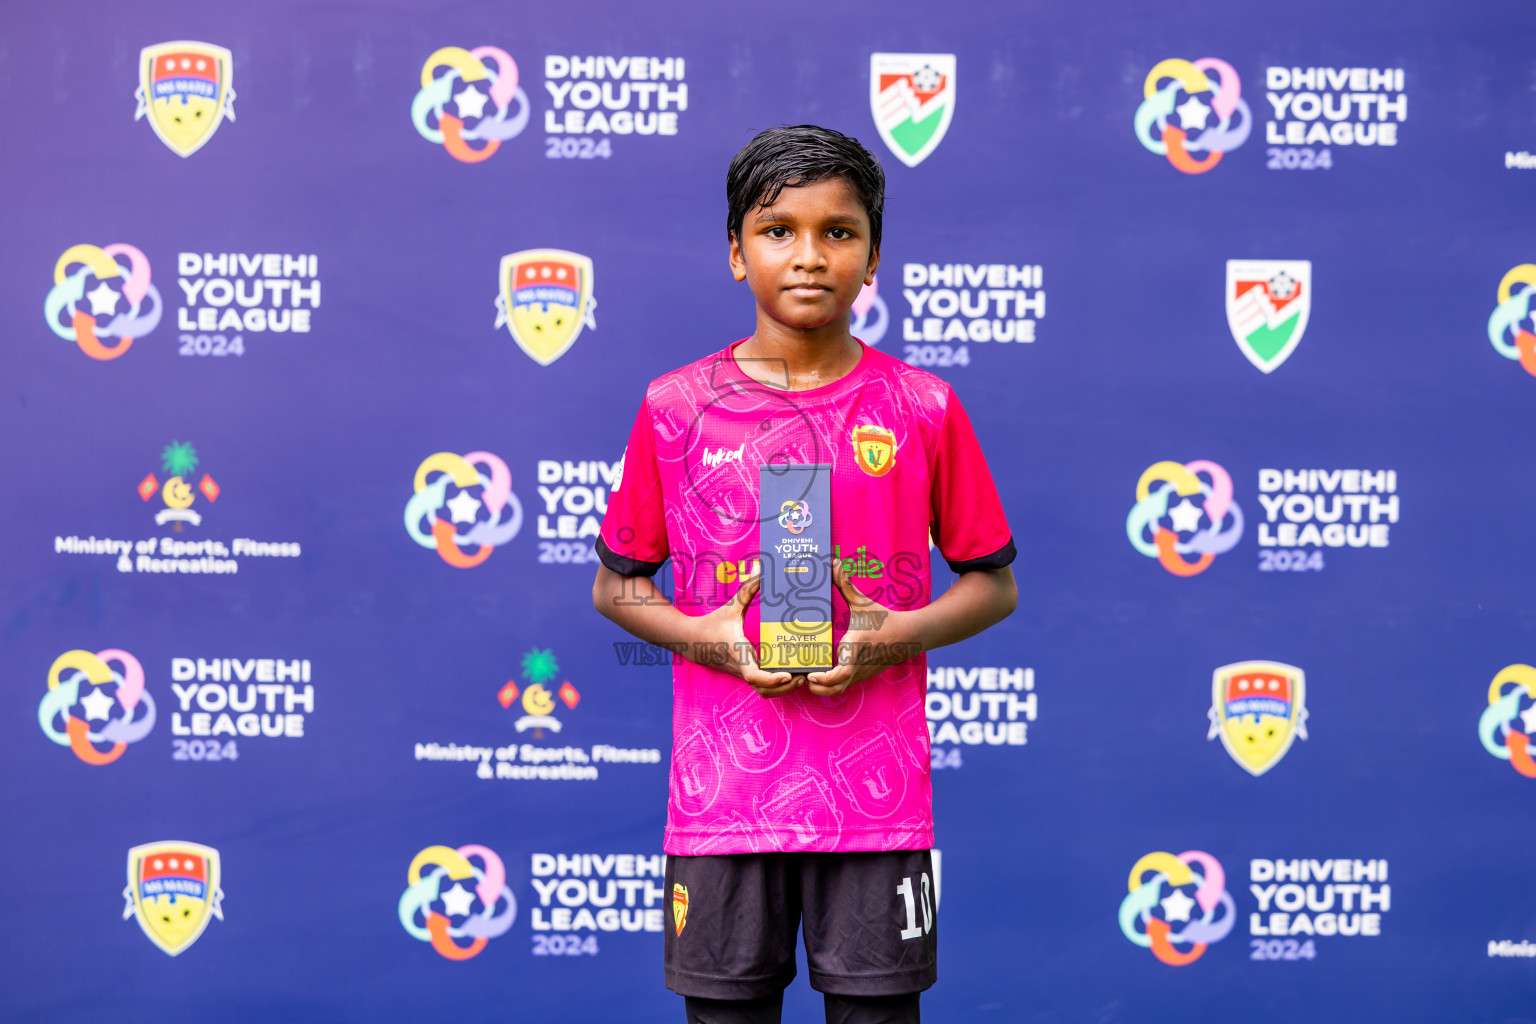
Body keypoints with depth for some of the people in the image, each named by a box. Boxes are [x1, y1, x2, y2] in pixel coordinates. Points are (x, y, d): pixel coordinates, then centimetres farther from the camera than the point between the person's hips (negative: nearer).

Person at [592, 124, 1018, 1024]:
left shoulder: (923, 408, 2)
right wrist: (703, 636, -10)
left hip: (876, 793, 0)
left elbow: (994, 584, 8)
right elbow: (616, 585, 9)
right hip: (723, 784, 0)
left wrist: (894, 636, -10)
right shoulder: (677, 408, 2)